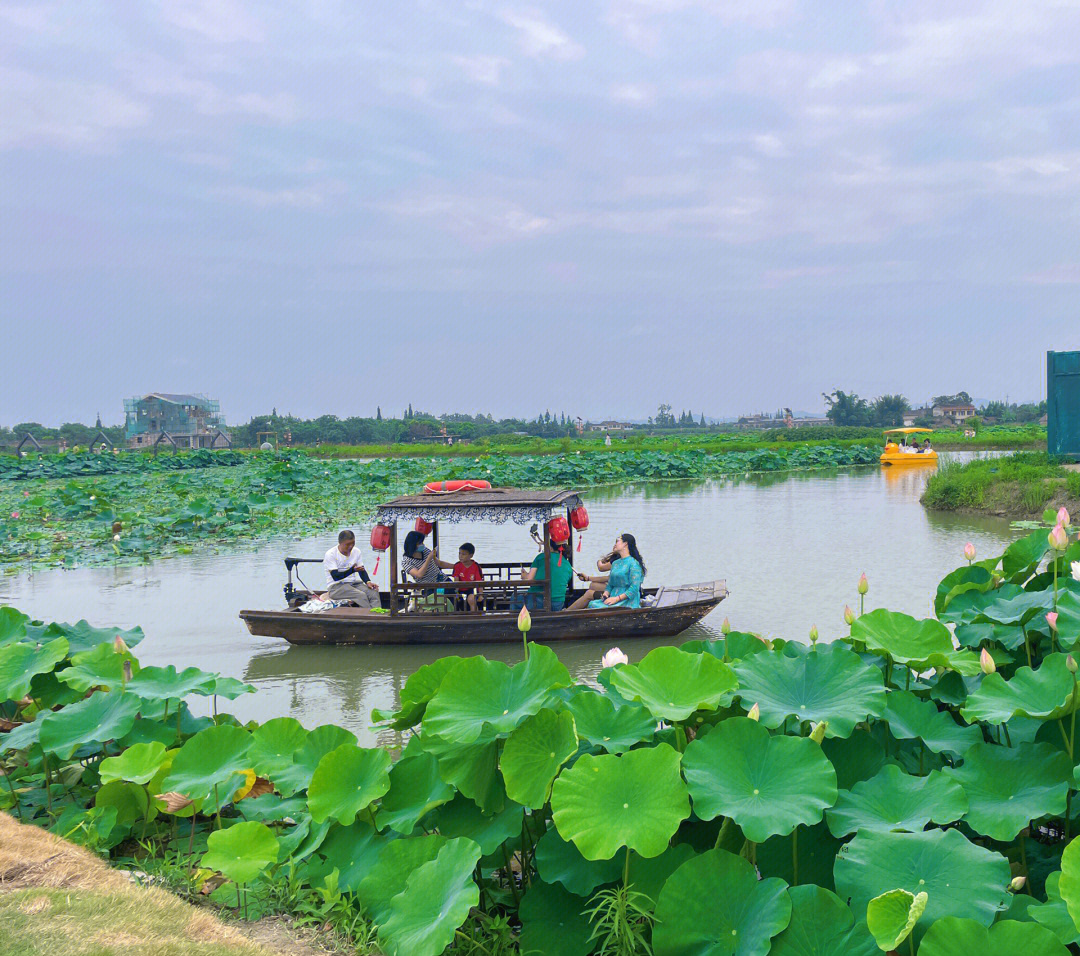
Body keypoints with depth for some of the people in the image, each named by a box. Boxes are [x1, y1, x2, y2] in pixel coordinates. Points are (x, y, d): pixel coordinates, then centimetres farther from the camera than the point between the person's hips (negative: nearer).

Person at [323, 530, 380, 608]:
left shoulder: (356, 551, 9)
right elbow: (335, 577, -17)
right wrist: (352, 570, -32)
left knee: (374, 593, -25)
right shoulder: (330, 554, -9)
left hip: (355, 583, 5)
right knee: (361, 595, -33)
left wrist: (368, 582, -12)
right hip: (336, 586, -5)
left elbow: (362, 570, 10)